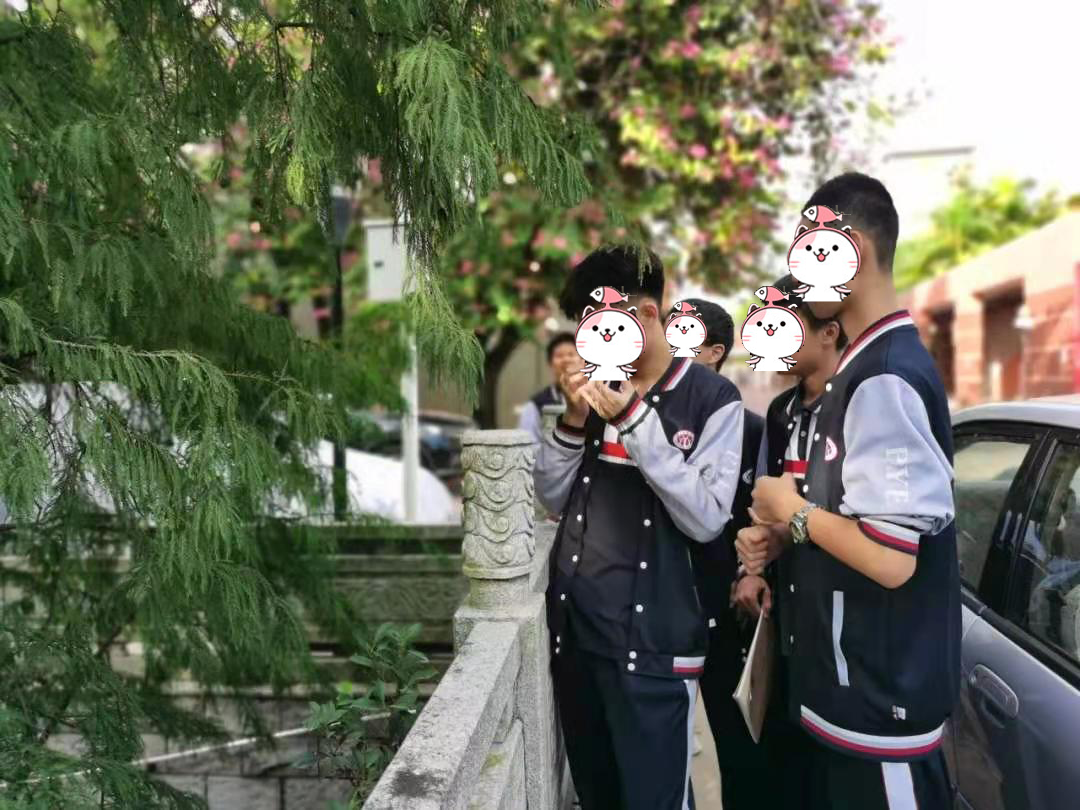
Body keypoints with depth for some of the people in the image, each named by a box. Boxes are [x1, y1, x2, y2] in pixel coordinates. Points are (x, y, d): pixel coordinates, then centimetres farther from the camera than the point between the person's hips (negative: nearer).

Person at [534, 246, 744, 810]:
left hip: (651, 642, -5)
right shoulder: (597, 390, 8)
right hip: (573, 627, 5)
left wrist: (635, 419, -20)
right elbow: (551, 498, 9)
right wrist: (573, 420, -7)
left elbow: (706, 519, -15)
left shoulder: (713, 399, -7)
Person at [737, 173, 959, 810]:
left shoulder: (885, 378, -22)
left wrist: (792, 510, -13)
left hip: (882, 692, -9)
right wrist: (782, 536, 1)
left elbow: (890, 558, -27)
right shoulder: (868, 366, 8)